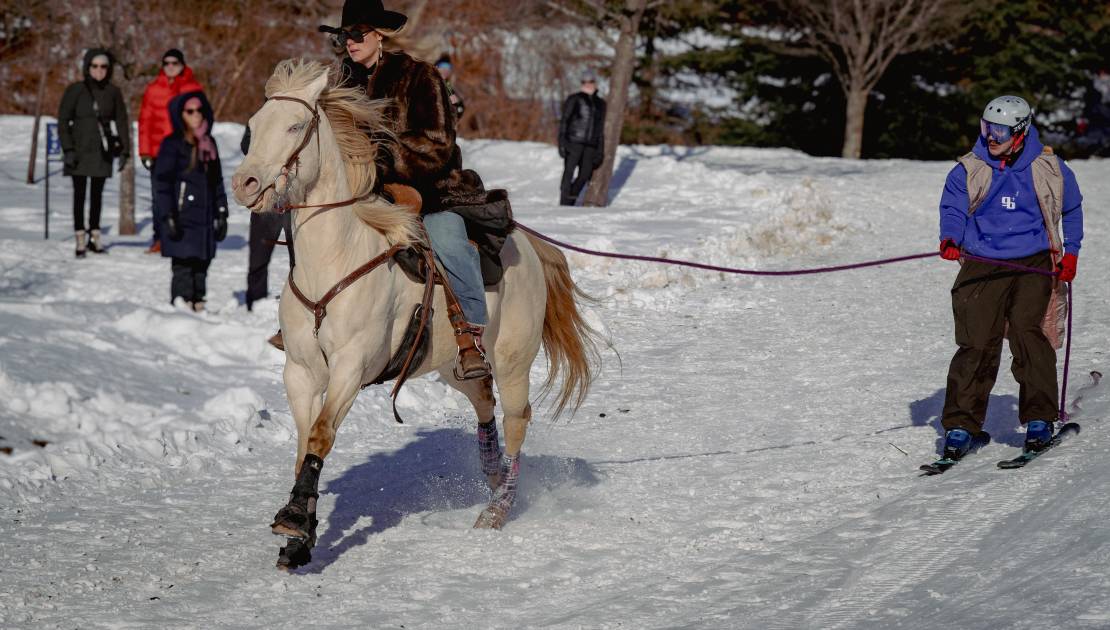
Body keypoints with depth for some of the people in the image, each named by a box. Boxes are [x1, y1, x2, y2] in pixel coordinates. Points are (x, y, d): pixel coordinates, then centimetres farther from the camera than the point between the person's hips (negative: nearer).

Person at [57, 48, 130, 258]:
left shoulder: (113, 92, 3)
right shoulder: (75, 90, -4)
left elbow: (121, 122, 8)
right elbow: (63, 120, -3)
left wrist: (124, 151, 1)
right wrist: (68, 149, -11)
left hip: (102, 151, 2)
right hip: (80, 151, -2)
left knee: (97, 194, 8)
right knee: (80, 194, -1)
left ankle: (94, 236, 15)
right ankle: (81, 239, 0)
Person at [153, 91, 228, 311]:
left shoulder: (208, 143, 15)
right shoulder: (173, 144, -4)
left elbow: (217, 180, 21)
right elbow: (162, 182, -8)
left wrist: (221, 213, 17)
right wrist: (168, 216, -14)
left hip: (205, 217, 6)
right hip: (182, 217, -6)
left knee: (202, 262, 7)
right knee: (183, 263, -10)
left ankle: (198, 302, 14)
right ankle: (181, 303, -9)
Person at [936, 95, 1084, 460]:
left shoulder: (1047, 169, 4)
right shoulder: (969, 171, 4)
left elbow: (1071, 207, 19)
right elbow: (953, 207, 1)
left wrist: (1070, 251, 14)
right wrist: (950, 239, -19)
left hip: (1033, 265, -1)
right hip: (982, 267, 1)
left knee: (1027, 331, -19)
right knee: (977, 343, -9)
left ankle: (1039, 419, -11)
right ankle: (962, 425, -2)